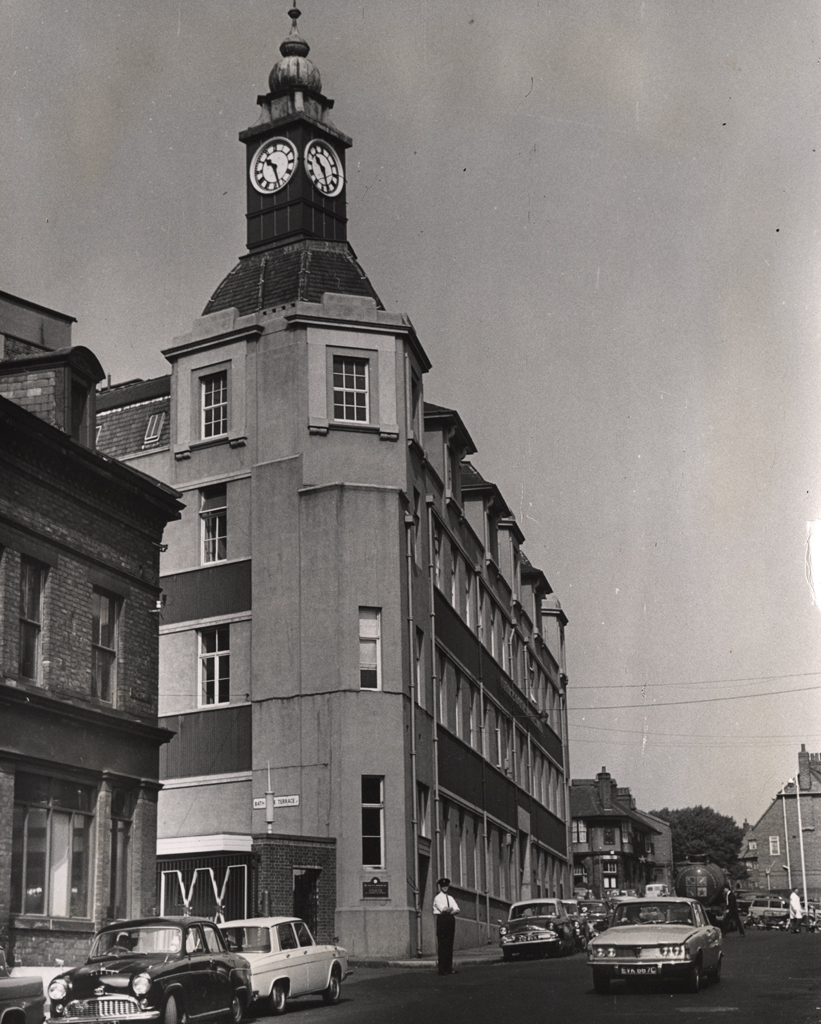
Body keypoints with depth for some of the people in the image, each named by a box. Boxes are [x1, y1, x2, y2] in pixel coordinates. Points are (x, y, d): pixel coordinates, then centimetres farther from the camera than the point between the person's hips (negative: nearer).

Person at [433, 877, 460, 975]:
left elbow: (457, 910, 8)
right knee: (442, 945, -9)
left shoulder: (450, 897, 18)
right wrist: (451, 909, 1)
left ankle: (449, 968, 6)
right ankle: (442, 969, -9)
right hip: (441, 920, -6)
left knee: (450, 944, 4)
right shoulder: (437, 897, -1)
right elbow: (443, 909, -16)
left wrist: (448, 911, -9)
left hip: (450, 920, 6)